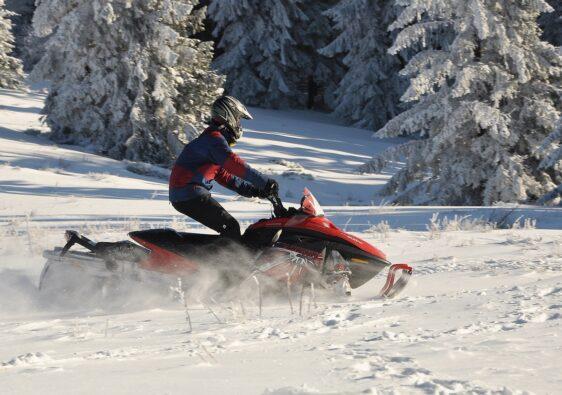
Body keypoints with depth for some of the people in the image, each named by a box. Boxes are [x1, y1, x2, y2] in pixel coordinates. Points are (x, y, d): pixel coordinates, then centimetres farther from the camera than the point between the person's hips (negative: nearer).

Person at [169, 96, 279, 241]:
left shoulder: (212, 138, 21)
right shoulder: (214, 139, -13)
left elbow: (223, 175, 24)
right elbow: (235, 165, -27)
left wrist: (251, 189, 15)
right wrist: (265, 182, -27)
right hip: (190, 195, -11)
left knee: (228, 228, 15)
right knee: (231, 227, -14)